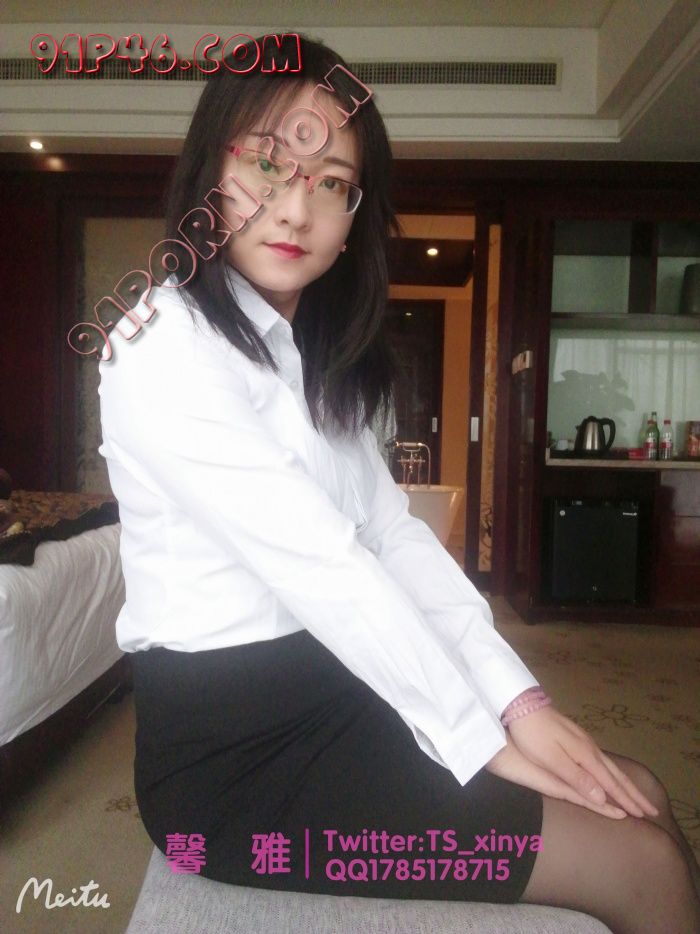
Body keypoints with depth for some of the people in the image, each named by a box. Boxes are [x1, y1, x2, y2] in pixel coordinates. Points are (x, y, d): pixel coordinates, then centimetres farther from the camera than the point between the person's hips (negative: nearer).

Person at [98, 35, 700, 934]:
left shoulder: (312, 355, 10)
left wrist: (519, 700, -5)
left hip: (335, 696, 7)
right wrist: (481, 740, -14)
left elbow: (396, 535, 2)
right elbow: (317, 564, -22)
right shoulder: (165, 345, -16)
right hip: (232, 755, -7)